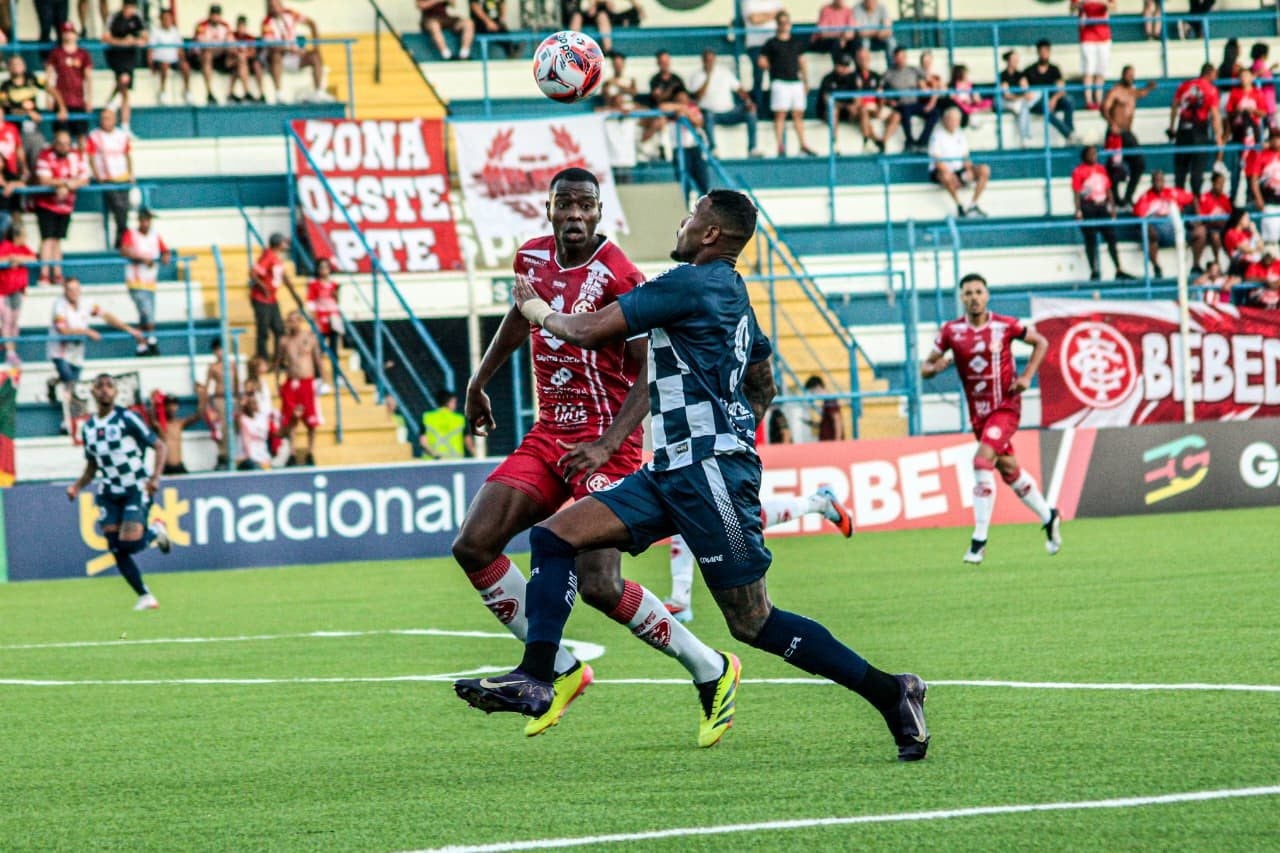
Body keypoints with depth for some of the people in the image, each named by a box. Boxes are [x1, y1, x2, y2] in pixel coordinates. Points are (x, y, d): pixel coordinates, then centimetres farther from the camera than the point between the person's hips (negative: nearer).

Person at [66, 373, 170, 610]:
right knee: (117, 550, -4)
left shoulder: (127, 419, -8)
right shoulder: (88, 428, 10)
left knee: (129, 544, -20)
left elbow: (160, 446, -8)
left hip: (136, 490, -5)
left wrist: (155, 477, -22)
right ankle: (145, 597, 7)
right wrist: (77, 486, 3)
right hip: (109, 493, 5)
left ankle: (155, 530, 13)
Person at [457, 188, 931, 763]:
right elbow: (763, 387, 29)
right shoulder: (733, 294, 18)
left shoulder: (691, 283, -13)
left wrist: (537, 310, 5)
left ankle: (890, 694, 2)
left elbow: (592, 332, -13)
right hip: (672, 471, 10)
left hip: (710, 474, -10)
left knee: (753, 623, -6)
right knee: (555, 536, 0)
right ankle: (536, 680, -8)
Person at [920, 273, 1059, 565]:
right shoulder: (951, 331, -3)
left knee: (982, 461, -22)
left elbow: (1040, 342, 7)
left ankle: (979, 539, -19)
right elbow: (925, 367, 1)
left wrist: (1027, 376, -4)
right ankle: (1048, 517, 38)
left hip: (1006, 407, -4)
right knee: (1009, 471, 14)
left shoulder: (1005, 326, -9)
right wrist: (935, 367, -22)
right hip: (978, 412, 4)